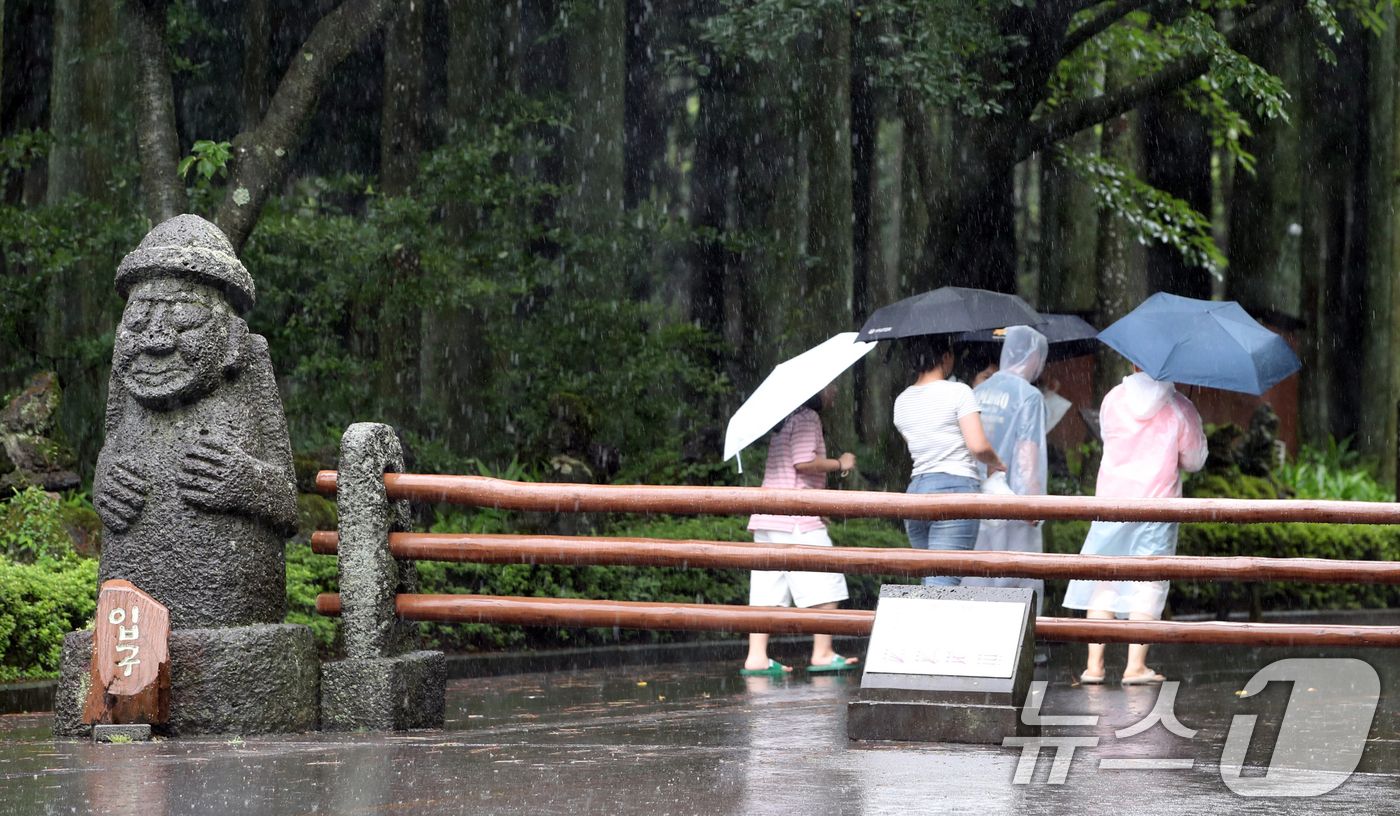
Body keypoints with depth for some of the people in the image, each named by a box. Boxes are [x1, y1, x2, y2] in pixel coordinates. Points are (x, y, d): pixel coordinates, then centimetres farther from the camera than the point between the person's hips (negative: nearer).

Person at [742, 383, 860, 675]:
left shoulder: (785, 419, 21)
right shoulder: (807, 417, -7)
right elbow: (804, 461, -18)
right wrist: (840, 464, -5)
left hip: (767, 518, 9)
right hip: (796, 520, -9)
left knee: (767, 589, 3)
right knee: (826, 585, -2)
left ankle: (756, 657, -4)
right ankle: (822, 654, -1)